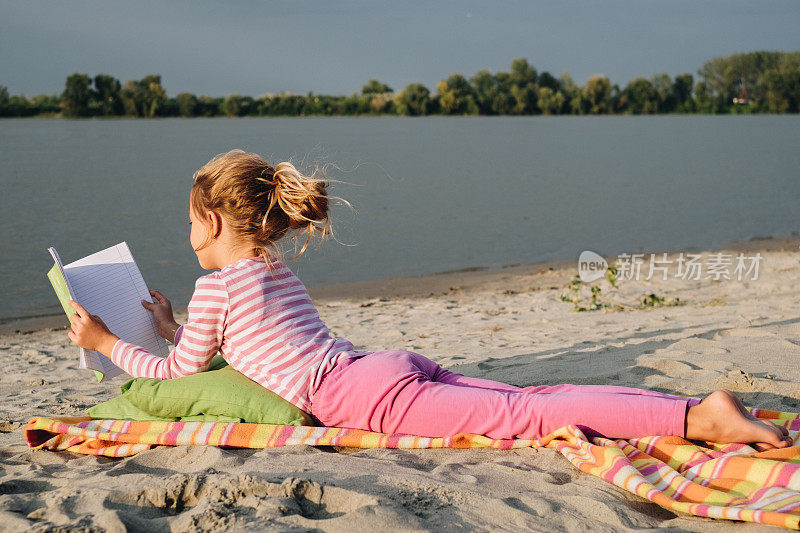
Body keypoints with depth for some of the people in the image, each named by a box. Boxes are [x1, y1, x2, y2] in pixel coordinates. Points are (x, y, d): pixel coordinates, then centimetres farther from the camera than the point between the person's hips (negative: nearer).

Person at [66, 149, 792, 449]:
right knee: (528, 400, 2)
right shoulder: (280, 272, 30)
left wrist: (107, 342, 29)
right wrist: (173, 327, 52)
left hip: (368, 396, -8)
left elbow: (180, 372, 17)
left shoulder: (216, 286, 6)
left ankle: (700, 417, -32)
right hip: (392, 365, 8)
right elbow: (237, 345, 46)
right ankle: (699, 408, -9)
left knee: (525, 415, -20)